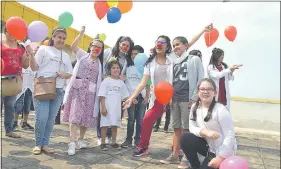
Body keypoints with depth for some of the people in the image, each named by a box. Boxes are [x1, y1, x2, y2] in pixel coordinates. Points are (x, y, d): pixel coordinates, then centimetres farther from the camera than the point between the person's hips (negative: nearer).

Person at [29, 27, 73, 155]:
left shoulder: (66, 56, 17)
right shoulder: (44, 49, 4)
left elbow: (70, 74, 15)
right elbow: (34, 68, 0)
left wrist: (64, 75, -7)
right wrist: (31, 54, -15)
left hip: (58, 91, 4)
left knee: (51, 119, 7)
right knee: (41, 118, -9)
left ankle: (45, 144, 19)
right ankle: (38, 144, 10)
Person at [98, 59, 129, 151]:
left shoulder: (121, 82, 9)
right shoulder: (106, 81, -5)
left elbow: (125, 95, 13)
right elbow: (102, 95, -9)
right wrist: (103, 107, -16)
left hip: (117, 108, 5)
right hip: (107, 107, -4)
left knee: (115, 125, 12)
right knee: (104, 125, 1)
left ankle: (114, 142, 24)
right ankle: (103, 143, 12)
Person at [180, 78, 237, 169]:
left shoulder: (221, 110, -22)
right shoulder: (195, 107, -3)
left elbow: (230, 135, -22)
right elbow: (192, 127, -6)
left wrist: (220, 158, -21)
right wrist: (205, 132, -27)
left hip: (223, 152, -5)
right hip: (209, 146, 5)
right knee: (185, 138, -16)